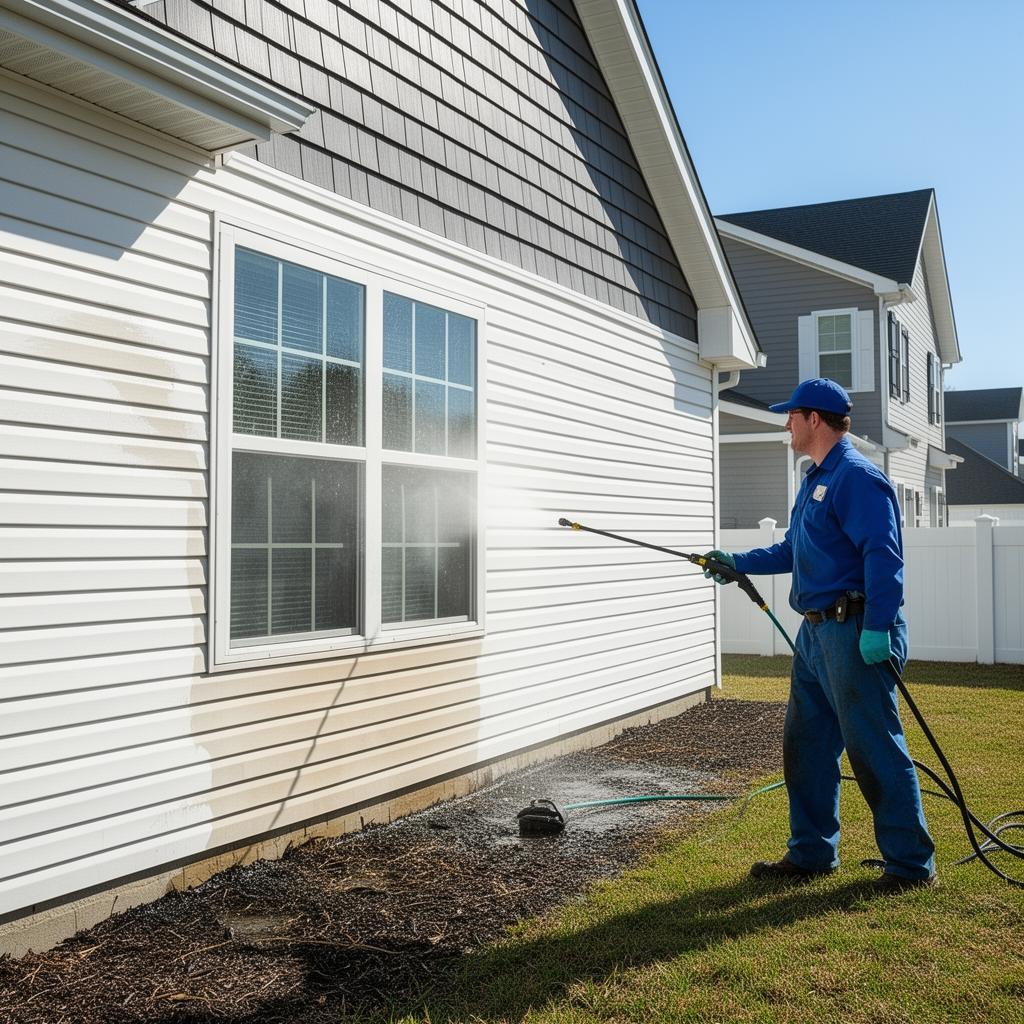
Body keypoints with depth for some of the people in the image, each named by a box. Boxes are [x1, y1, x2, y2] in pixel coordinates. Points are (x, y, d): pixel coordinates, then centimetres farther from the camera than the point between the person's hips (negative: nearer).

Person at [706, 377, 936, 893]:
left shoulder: (857, 477, -14)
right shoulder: (815, 479, 18)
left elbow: (882, 555, -22)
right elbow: (792, 550, 26)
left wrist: (876, 628, -26)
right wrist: (736, 562, 22)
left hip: (856, 636, -10)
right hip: (816, 633, 10)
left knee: (875, 750, -2)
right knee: (805, 744, 15)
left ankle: (911, 864, 10)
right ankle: (811, 852, 26)